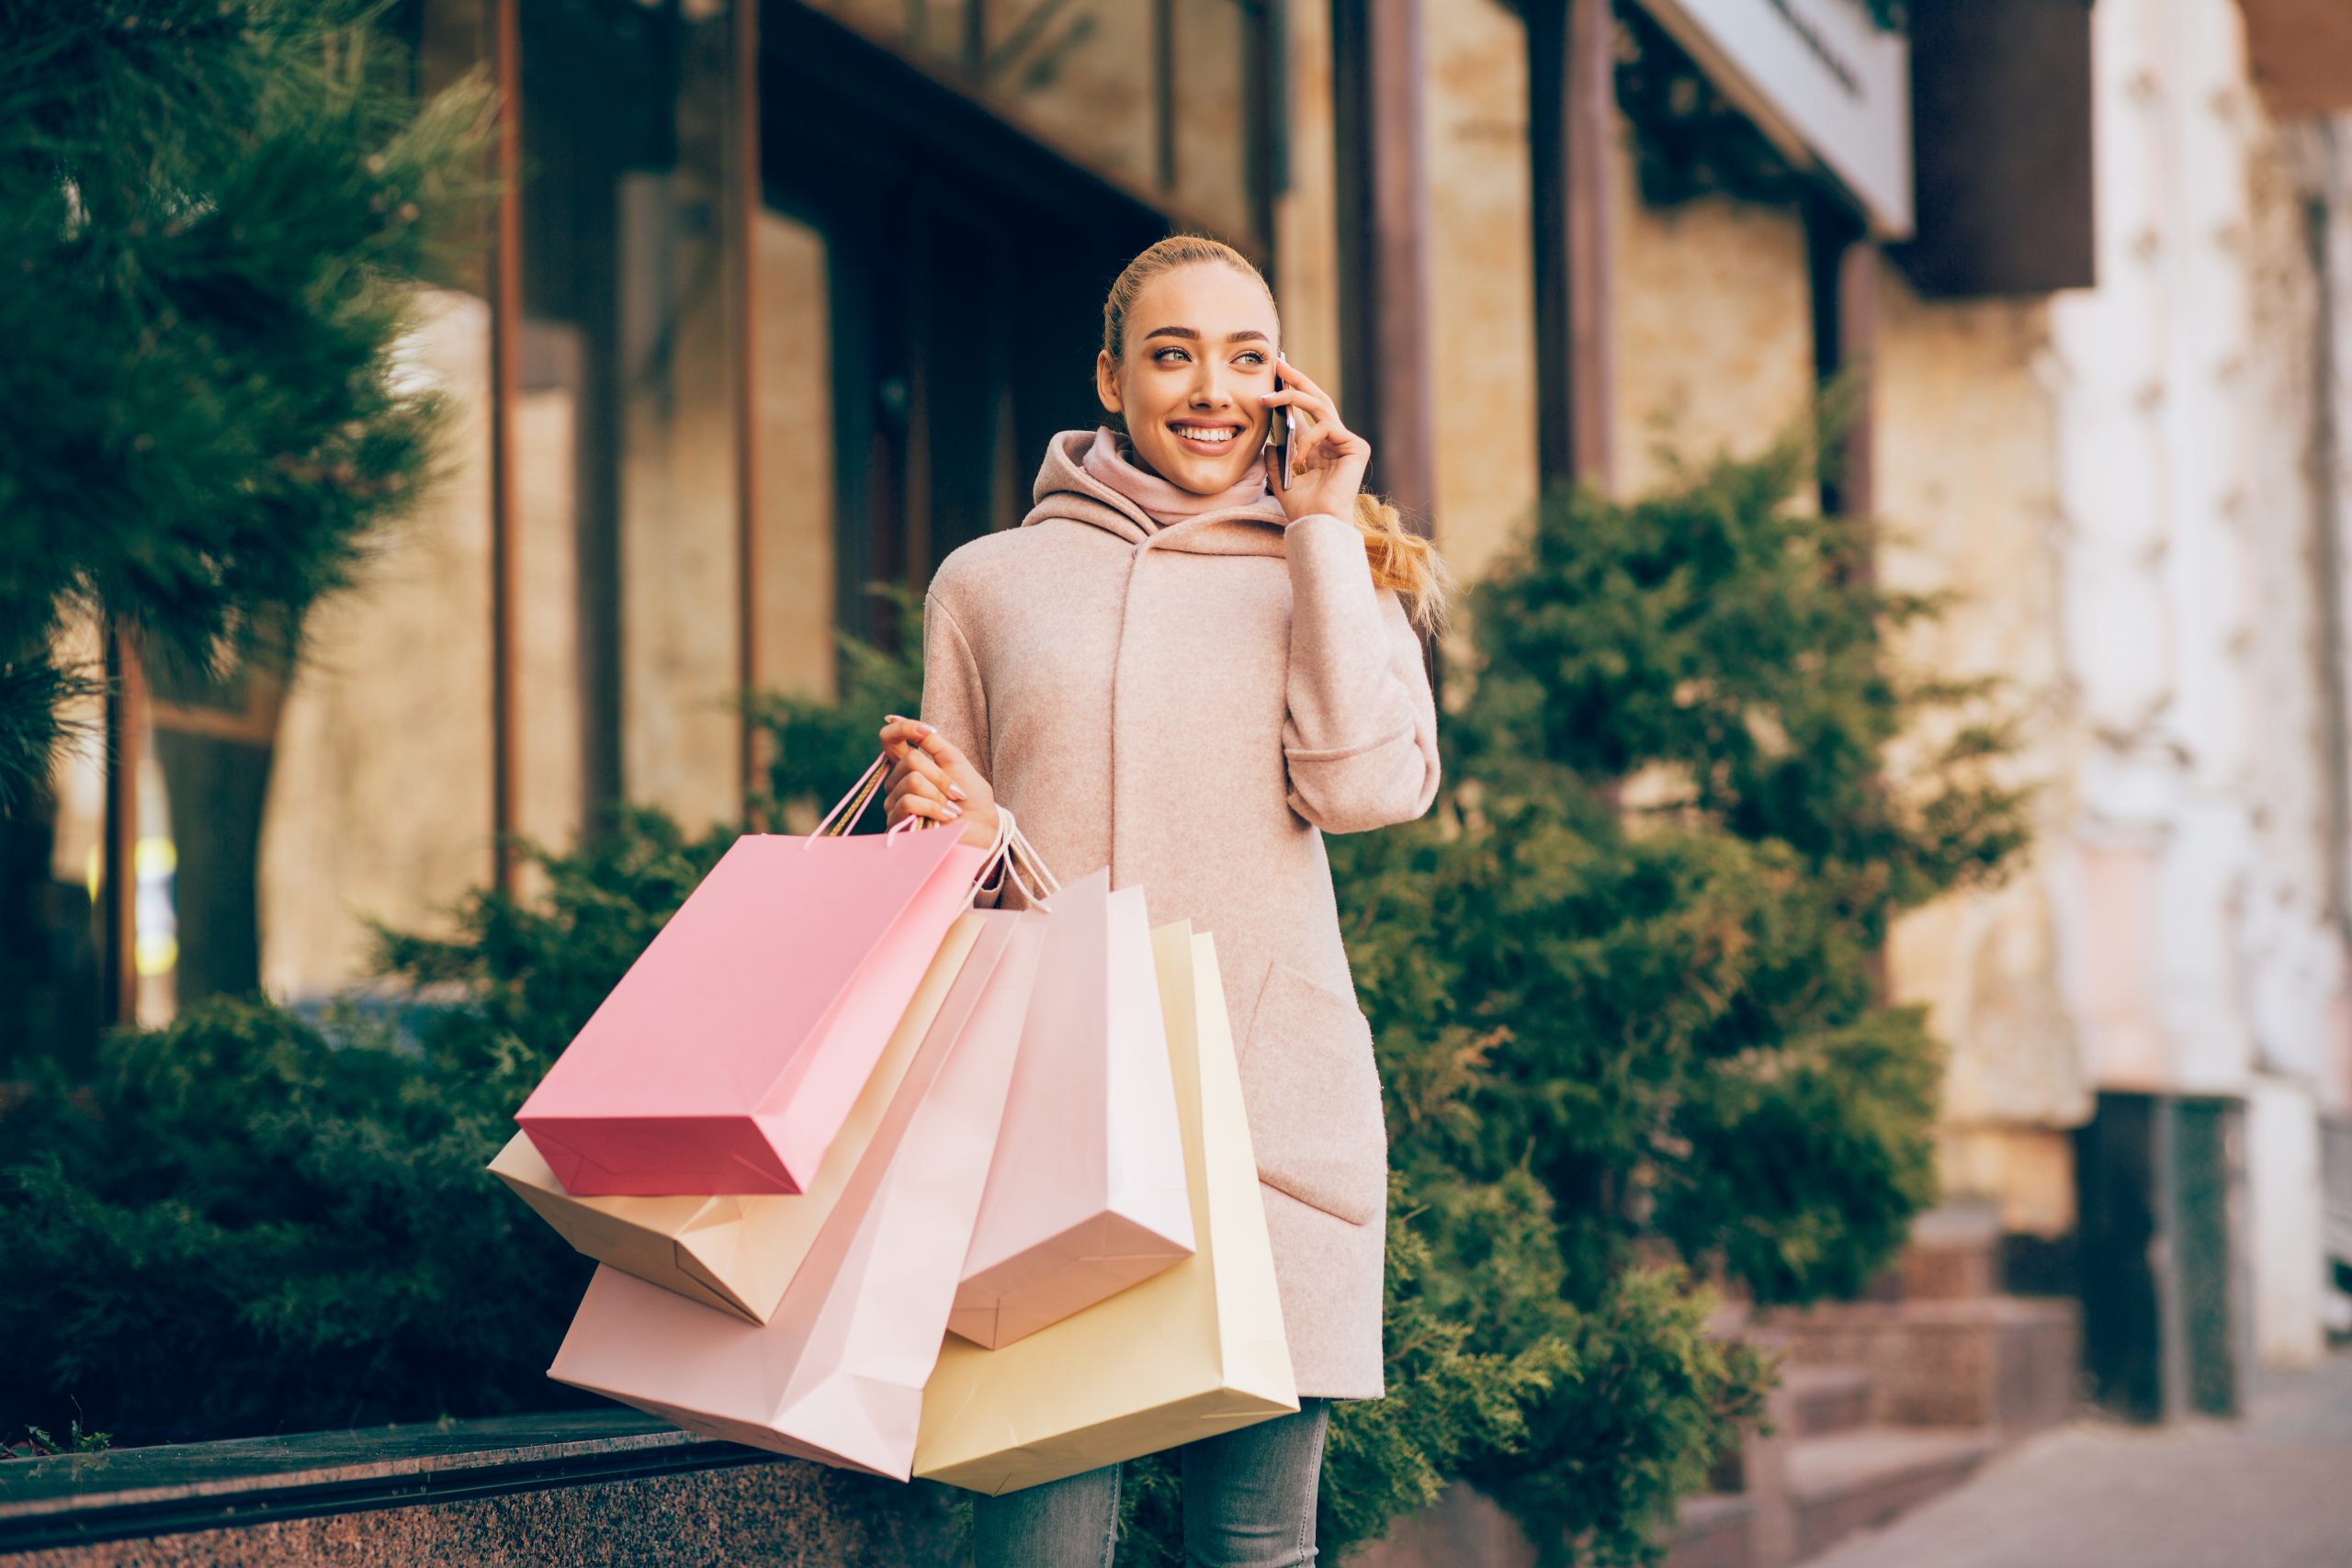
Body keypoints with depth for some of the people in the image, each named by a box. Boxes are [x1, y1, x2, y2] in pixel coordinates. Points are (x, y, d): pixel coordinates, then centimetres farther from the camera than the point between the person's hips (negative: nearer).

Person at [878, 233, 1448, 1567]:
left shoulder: (1330, 577, 13)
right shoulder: (992, 583, 14)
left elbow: (1369, 785, -6)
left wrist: (1323, 530, -1)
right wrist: (948, 827, -5)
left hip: (1272, 1105, 0)